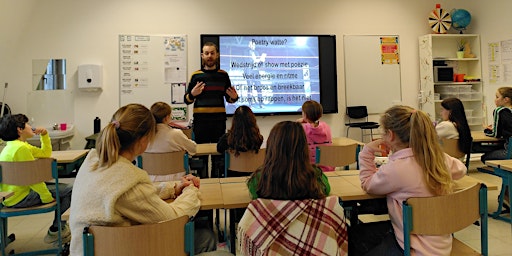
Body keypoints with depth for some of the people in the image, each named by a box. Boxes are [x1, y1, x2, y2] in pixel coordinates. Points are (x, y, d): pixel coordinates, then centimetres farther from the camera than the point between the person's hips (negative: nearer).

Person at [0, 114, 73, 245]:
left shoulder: (18, 145, 13)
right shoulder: (21, 148, -21)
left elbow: (46, 154, 21)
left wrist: (44, 135, 10)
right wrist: (47, 197, -17)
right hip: (19, 198, -11)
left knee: (64, 188, 20)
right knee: (69, 190, -13)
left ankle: (60, 226, 24)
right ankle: (54, 232, 2)